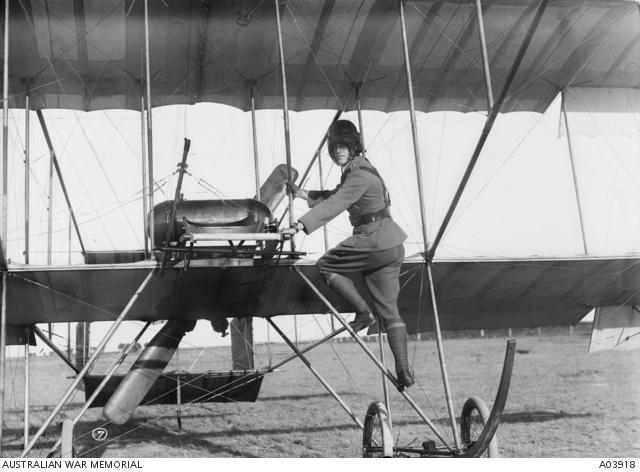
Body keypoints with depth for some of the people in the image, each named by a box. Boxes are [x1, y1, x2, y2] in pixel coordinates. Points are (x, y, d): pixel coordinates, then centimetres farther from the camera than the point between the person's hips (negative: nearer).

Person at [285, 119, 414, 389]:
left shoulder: (360, 174, -14)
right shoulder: (354, 170, 16)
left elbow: (334, 205, -24)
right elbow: (334, 196, 29)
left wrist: (302, 224, -29)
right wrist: (304, 194, 20)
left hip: (374, 242, -10)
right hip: (391, 246, 10)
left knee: (325, 266, 4)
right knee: (390, 312, 8)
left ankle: (363, 312, -1)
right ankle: (404, 373, 6)